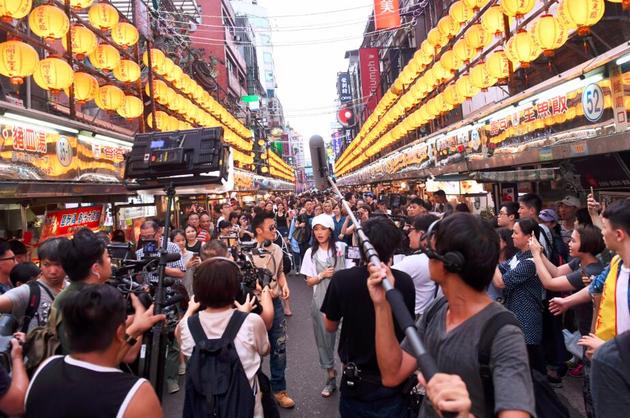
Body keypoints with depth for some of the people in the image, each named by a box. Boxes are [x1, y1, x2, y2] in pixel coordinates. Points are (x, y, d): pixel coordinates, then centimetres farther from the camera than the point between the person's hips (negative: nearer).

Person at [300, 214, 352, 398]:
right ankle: (330, 377, 26)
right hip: (321, 300, 2)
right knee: (324, 337, 9)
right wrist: (322, 275, -10)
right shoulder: (311, 252, 5)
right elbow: (309, 282, 7)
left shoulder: (342, 247, -1)